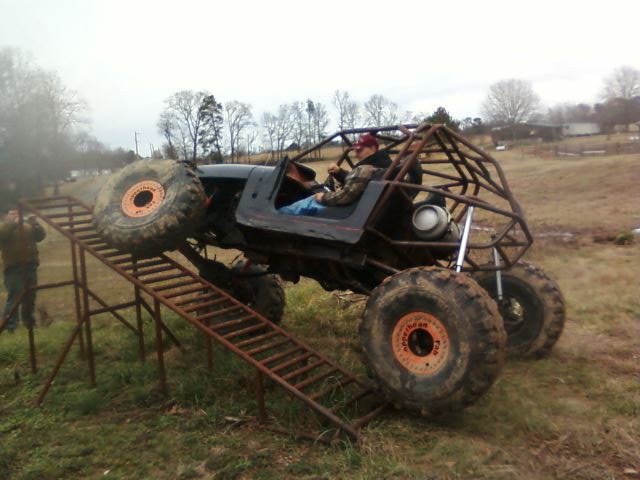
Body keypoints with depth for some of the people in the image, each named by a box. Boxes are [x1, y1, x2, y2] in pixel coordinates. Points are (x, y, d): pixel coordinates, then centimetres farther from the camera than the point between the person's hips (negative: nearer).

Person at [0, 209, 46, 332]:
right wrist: (13, 222, -21)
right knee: (15, 296, -14)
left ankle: (29, 320, 26)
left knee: (30, 296, 13)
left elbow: (40, 236, 8)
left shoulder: (27, 226, 17)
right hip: (13, 268, -5)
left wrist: (35, 224, -6)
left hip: (30, 266, 5)